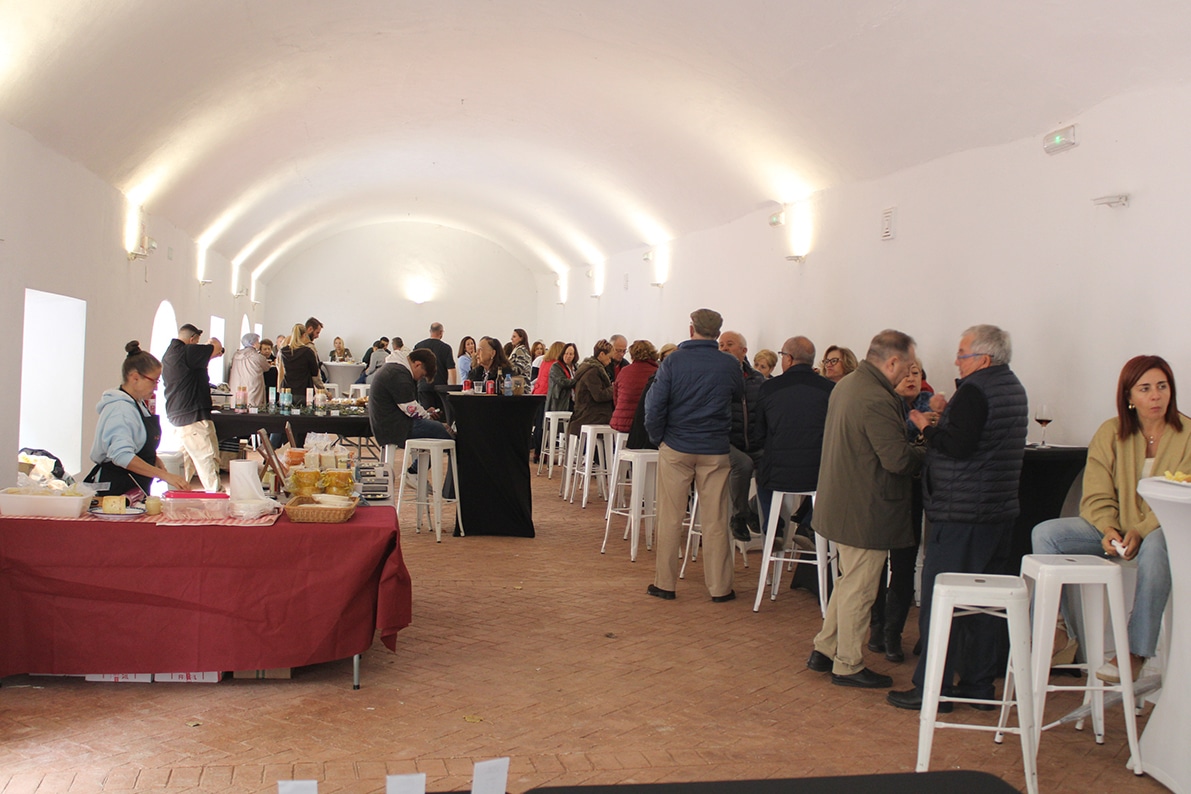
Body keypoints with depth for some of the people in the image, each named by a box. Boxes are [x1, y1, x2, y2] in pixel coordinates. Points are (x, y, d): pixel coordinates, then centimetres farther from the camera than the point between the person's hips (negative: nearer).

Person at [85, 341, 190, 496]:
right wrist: (164, 475, -32)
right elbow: (122, 456, -30)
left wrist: (156, 461, 9)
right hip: (115, 488, -9)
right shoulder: (120, 409, -17)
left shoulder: (139, 404, 13)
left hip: (137, 489, 9)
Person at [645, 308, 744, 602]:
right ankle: (720, 587, 12)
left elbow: (655, 405, -9)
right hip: (716, 451, 1)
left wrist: (658, 438, 3)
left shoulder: (673, 361, -6)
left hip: (676, 448, -1)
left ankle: (665, 583, 13)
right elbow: (739, 395, 18)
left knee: (670, 519, 7)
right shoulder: (730, 365, -1)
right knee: (715, 521, 6)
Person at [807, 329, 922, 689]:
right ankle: (847, 666, 16)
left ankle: (824, 650, 29)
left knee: (850, 581, 22)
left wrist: (908, 433, 10)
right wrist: (927, 452, -7)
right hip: (866, 510, -10)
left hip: (842, 504, 10)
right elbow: (899, 460, -26)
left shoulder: (846, 386, 8)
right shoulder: (877, 400, -25)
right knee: (859, 589, 4)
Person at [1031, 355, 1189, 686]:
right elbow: (1097, 496, 0)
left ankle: (1136, 653, -33)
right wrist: (1108, 530, -20)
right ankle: (1072, 634, -11)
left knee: (1155, 547, -40)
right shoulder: (1110, 433, 2)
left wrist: (1140, 531, -27)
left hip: (1163, 527, -4)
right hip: (1114, 528, 4)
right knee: (1045, 534, -16)